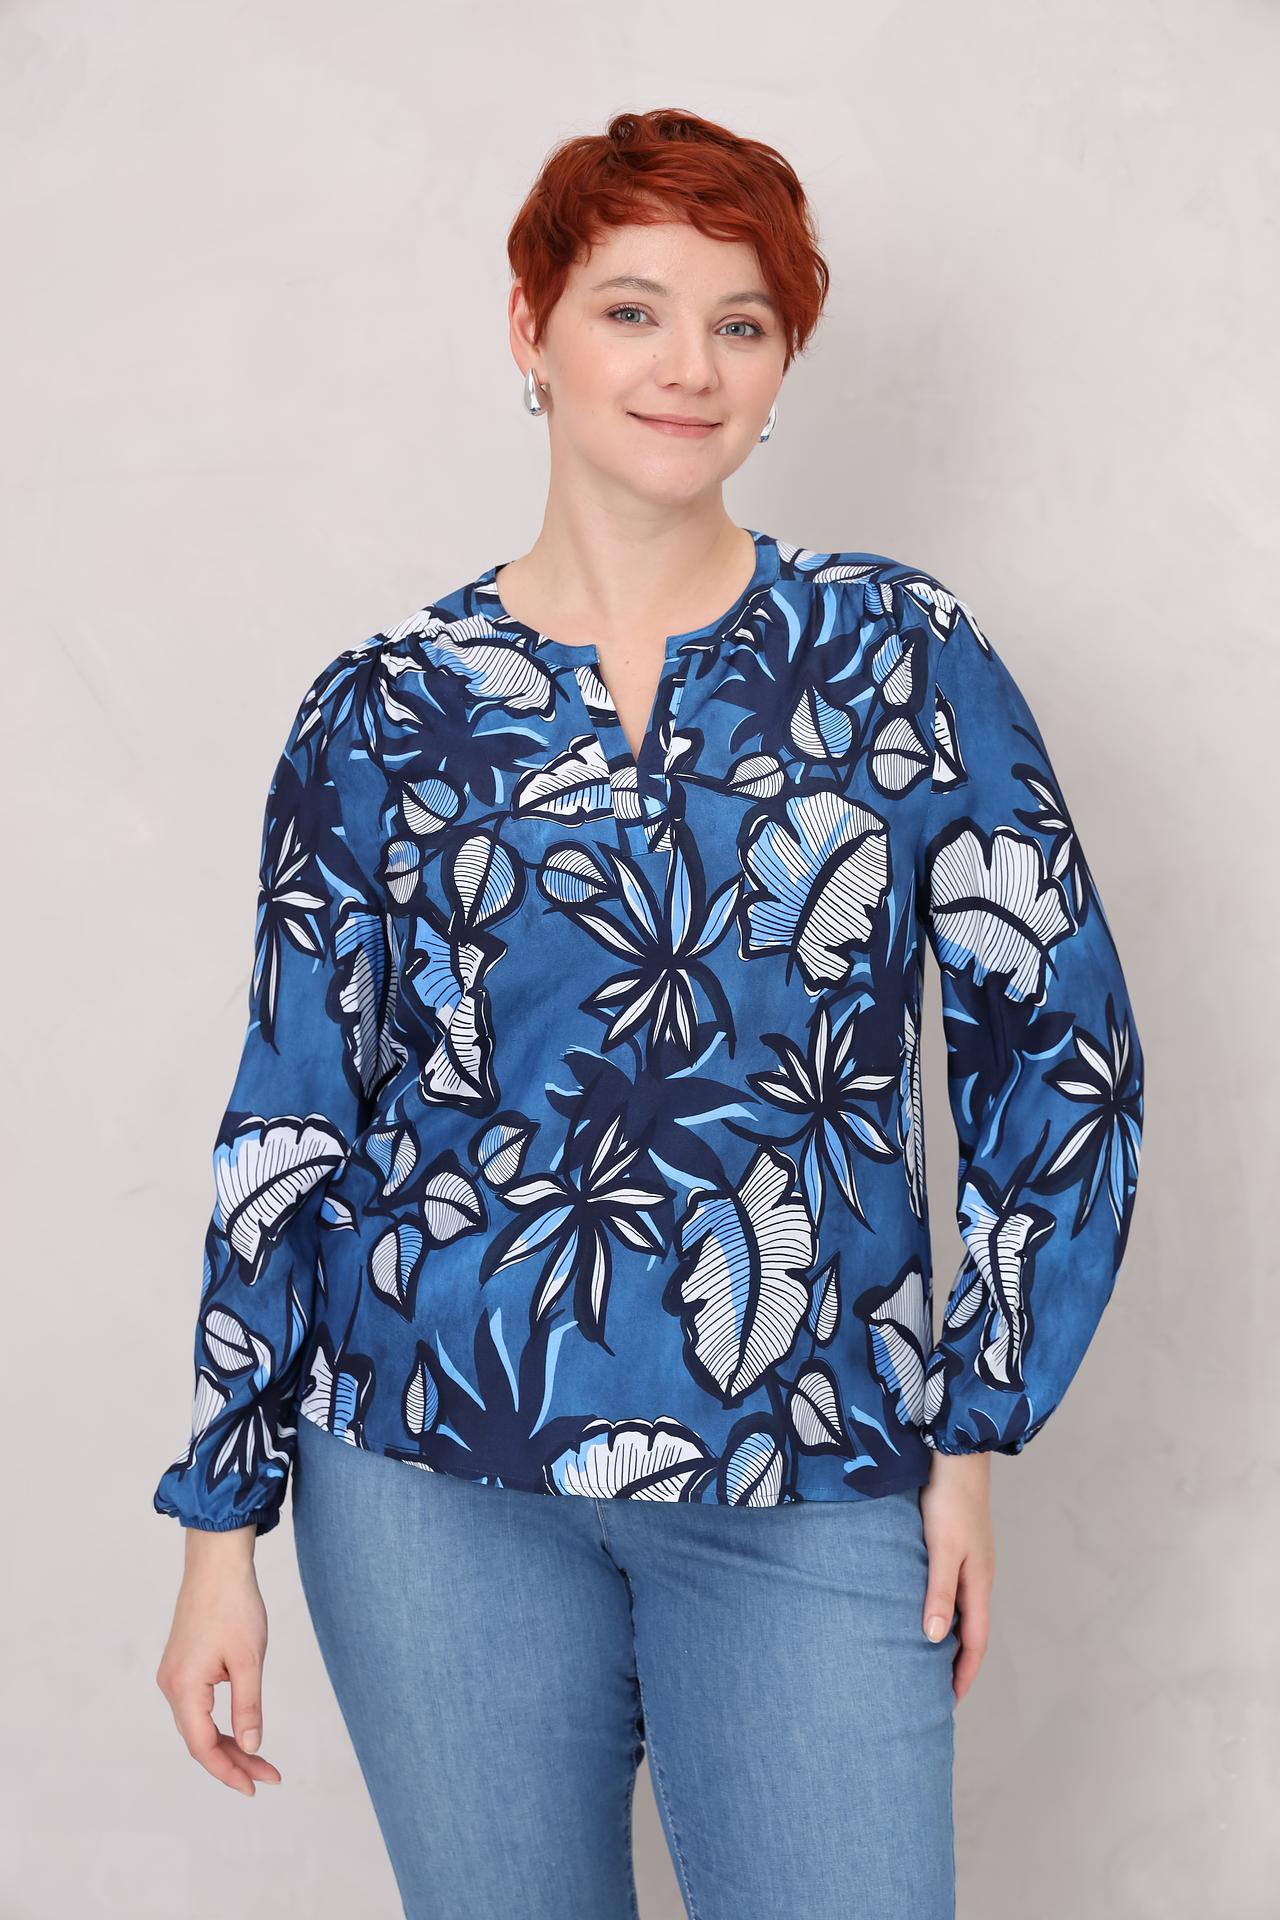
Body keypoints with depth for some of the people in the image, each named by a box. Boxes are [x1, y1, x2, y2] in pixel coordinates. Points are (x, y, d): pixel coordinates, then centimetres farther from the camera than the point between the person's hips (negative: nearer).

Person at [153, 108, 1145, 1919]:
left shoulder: (901, 657, 0)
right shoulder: (385, 713, 0)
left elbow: (1058, 1043, 3)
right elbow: (289, 1125, 3)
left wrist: (976, 1425, 1)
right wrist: (221, 1522, 4)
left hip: (810, 1492, 0)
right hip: (440, 1480, 1)